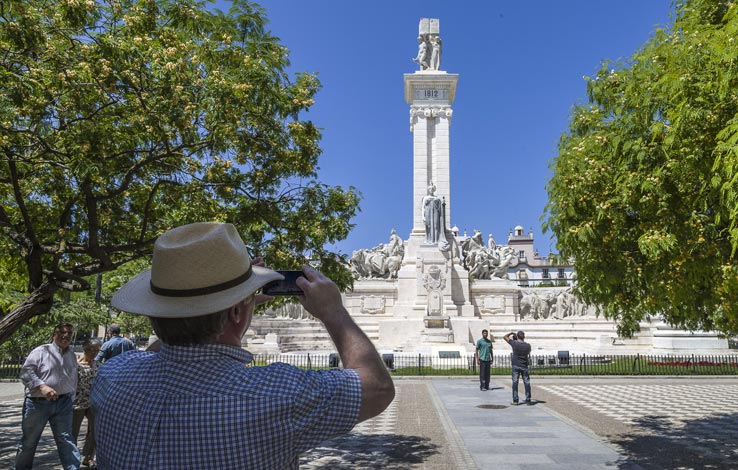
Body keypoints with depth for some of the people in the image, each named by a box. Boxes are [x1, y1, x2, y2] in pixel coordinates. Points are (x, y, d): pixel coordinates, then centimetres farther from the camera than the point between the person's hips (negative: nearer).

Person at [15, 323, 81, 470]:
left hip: (63, 403, 3)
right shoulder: (41, 351, -6)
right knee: (29, 440, 12)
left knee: (66, 439, 1)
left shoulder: (72, 356, 12)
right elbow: (26, 372, -14)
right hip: (37, 402, -3)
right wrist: (42, 386, -25)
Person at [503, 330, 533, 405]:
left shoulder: (514, 343, -10)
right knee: (527, 383, 7)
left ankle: (515, 400, 1)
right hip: (524, 366, 1)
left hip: (516, 366, -1)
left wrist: (511, 333, 13)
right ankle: (528, 400, 8)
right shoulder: (527, 345, -5)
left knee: (515, 383, 2)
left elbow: (504, 337, 0)